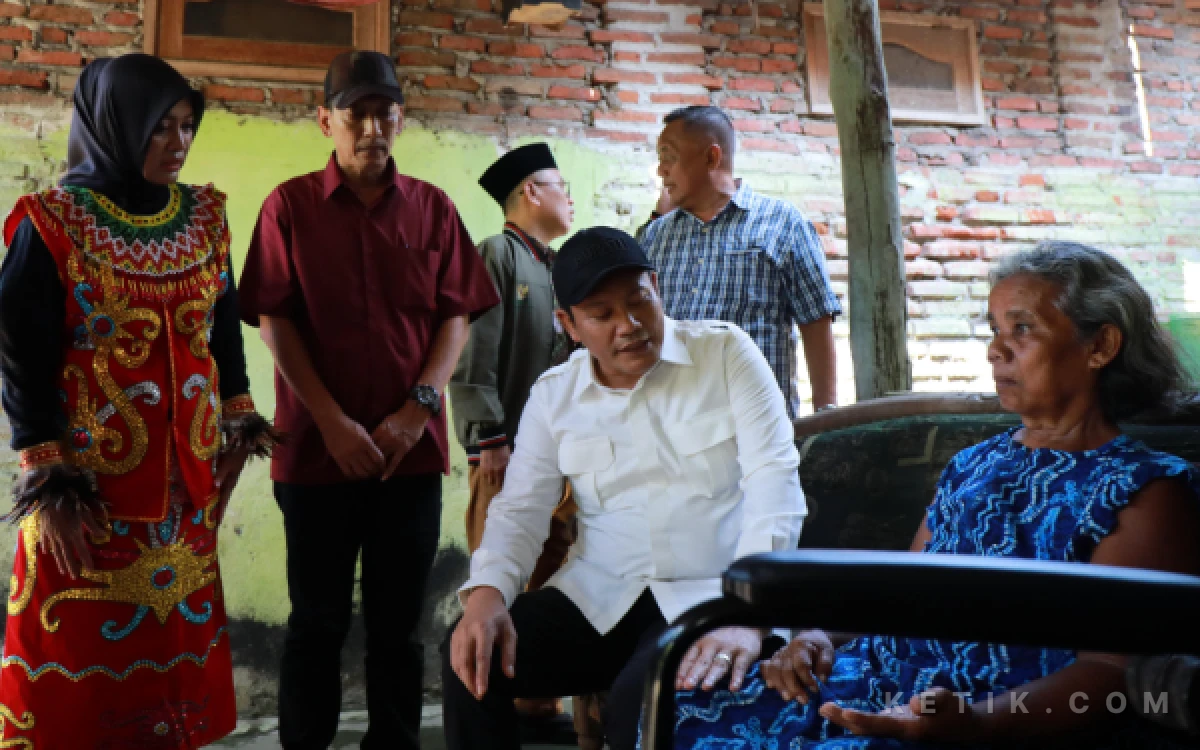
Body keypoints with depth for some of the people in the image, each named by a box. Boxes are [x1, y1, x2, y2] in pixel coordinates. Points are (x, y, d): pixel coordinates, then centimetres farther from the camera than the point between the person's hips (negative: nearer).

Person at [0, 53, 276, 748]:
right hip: (88, 482, -4)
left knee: (174, 640, 13)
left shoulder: (205, 217, 5)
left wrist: (239, 430, 11)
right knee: (85, 650, 7)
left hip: (185, 477, 4)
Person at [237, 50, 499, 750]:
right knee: (319, 618, 9)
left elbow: (457, 314, 4)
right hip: (318, 448, -1)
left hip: (412, 448, 2)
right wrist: (332, 423, -11)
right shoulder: (290, 205, 3)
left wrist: (418, 408, -8)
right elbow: (275, 320, -3)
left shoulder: (432, 207, 7)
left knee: (399, 620, 10)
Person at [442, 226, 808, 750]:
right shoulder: (553, 395, 5)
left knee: (641, 698, -31)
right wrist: (487, 593, -19)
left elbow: (774, 477, -14)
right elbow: (520, 509, 4)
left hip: (711, 595, -3)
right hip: (598, 597, 4)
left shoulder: (726, 352, -5)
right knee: (471, 659, -14)